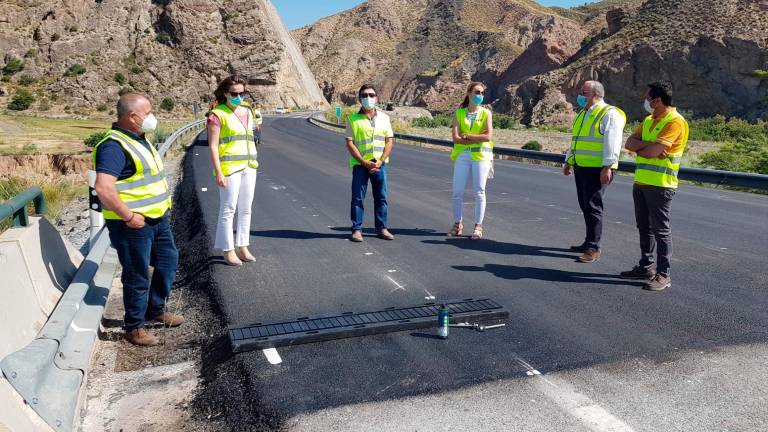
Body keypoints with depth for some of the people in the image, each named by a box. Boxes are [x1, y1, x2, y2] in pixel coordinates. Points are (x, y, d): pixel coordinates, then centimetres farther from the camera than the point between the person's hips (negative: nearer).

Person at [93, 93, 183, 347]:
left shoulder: (139, 139, 11)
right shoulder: (114, 146, -21)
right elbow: (103, 188, -31)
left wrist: (163, 204, 16)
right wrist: (129, 216, -25)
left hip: (158, 218, 10)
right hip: (134, 224, -10)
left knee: (168, 261, 20)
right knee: (137, 276, 2)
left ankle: (156, 309, 37)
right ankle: (134, 327, 19)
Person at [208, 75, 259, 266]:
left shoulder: (248, 112, 12)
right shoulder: (218, 114, -8)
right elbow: (213, 146, -11)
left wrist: (254, 161, 15)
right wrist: (218, 173, -16)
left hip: (248, 167, 7)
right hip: (229, 168, -7)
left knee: (245, 209, 11)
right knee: (228, 210, -1)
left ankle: (242, 247, 21)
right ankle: (228, 251, 9)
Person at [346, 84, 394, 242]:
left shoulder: (384, 118, 8)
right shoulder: (353, 119, 0)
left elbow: (389, 142, 6)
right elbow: (350, 144, -5)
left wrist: (380, 161, -8)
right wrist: (365, 162, -13)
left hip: (380, 164, 3)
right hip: (360, 164, -2)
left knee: (381, 197, 7)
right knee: (357, 198, -1)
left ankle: (381, 228, 16)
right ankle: (356, 229, 7)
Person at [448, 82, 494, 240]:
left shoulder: (486, 113, 3)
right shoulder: (459, 113, 6)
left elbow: (488, 136, -10)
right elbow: (456, 138, -5)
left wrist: (467, 136, -7)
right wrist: (477, 138, -10)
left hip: (481, 155, -2)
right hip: (462, 155, 2)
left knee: (479, 192, 2)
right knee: (457, 192, 3)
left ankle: (478, 226, 10)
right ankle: (457, 224, 18)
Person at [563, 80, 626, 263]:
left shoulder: (609, 114, -9)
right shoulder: (582, 114, 19)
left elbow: (612, 143, -17)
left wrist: (607, 167, -23)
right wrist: (569, 161, 26)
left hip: (597, 169, -8)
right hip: (580, 167, 9)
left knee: (592, 207, -9)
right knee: (585, 206, 11)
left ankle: (594, 248, -5)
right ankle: (590, 243, 21)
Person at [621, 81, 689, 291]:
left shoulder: (675, 121, -13)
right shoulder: (648, 120, 14)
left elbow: (652, 151, -22)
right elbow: (629, 143, 4)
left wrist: (639, 148, -3)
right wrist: (648, 145, -13)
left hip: (660, 184, -8)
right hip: (641, 181, 8)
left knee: (660, 230, -3)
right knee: (644, 227, 15)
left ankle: (663, 275, 4)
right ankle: (646, 267, 26)